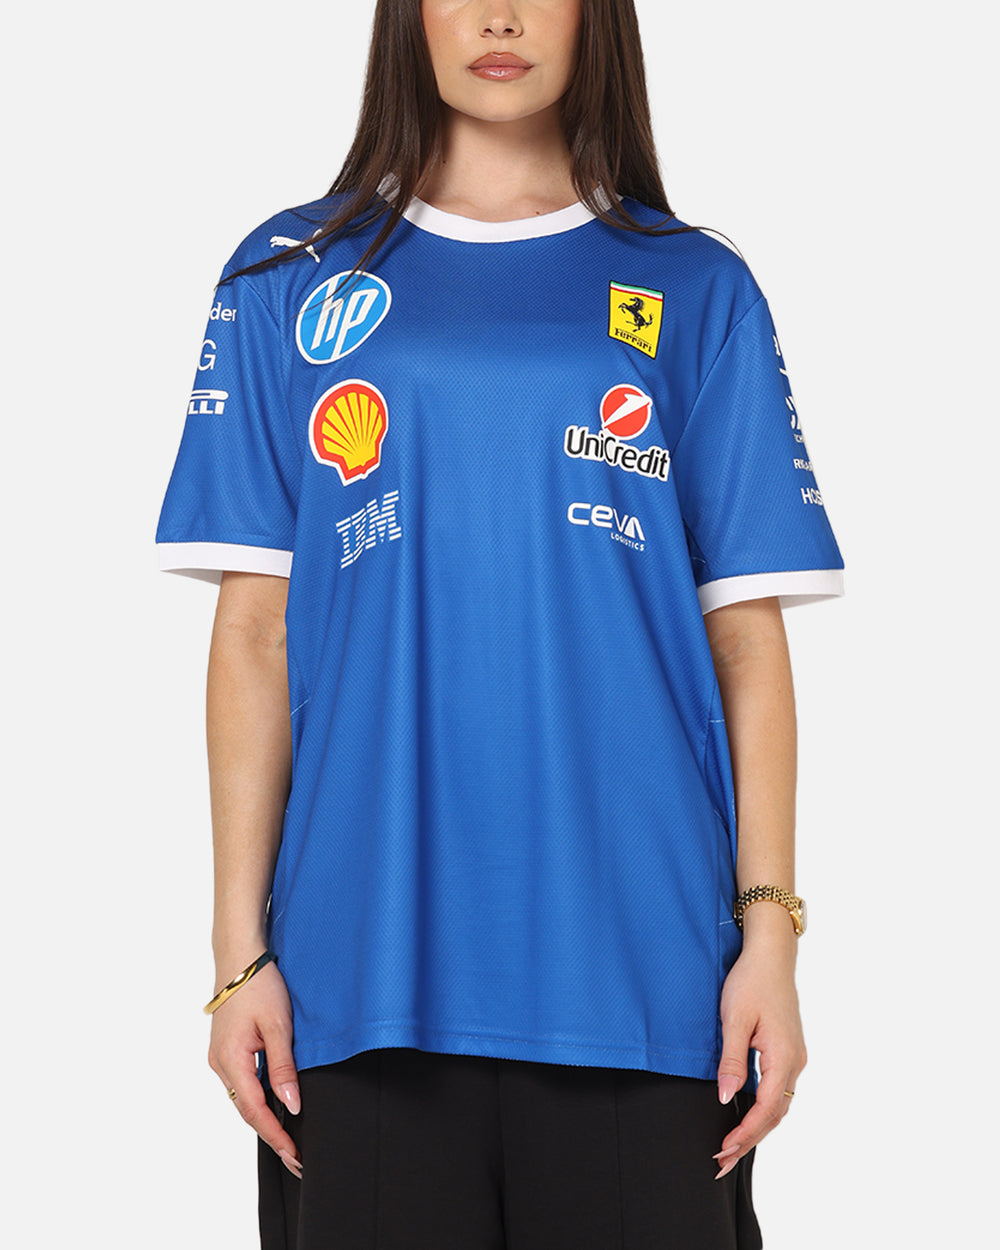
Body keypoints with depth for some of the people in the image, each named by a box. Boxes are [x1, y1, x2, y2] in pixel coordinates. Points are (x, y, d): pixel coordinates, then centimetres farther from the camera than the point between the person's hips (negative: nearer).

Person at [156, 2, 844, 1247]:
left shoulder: (695, 292, 9)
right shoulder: (292, 278, 10)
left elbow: (748, 640, 5)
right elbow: (255, 631, 5)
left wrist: (770, 932, -3)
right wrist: (238, 946, 0)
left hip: (636, 970, 0)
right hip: (367, 966, 0)